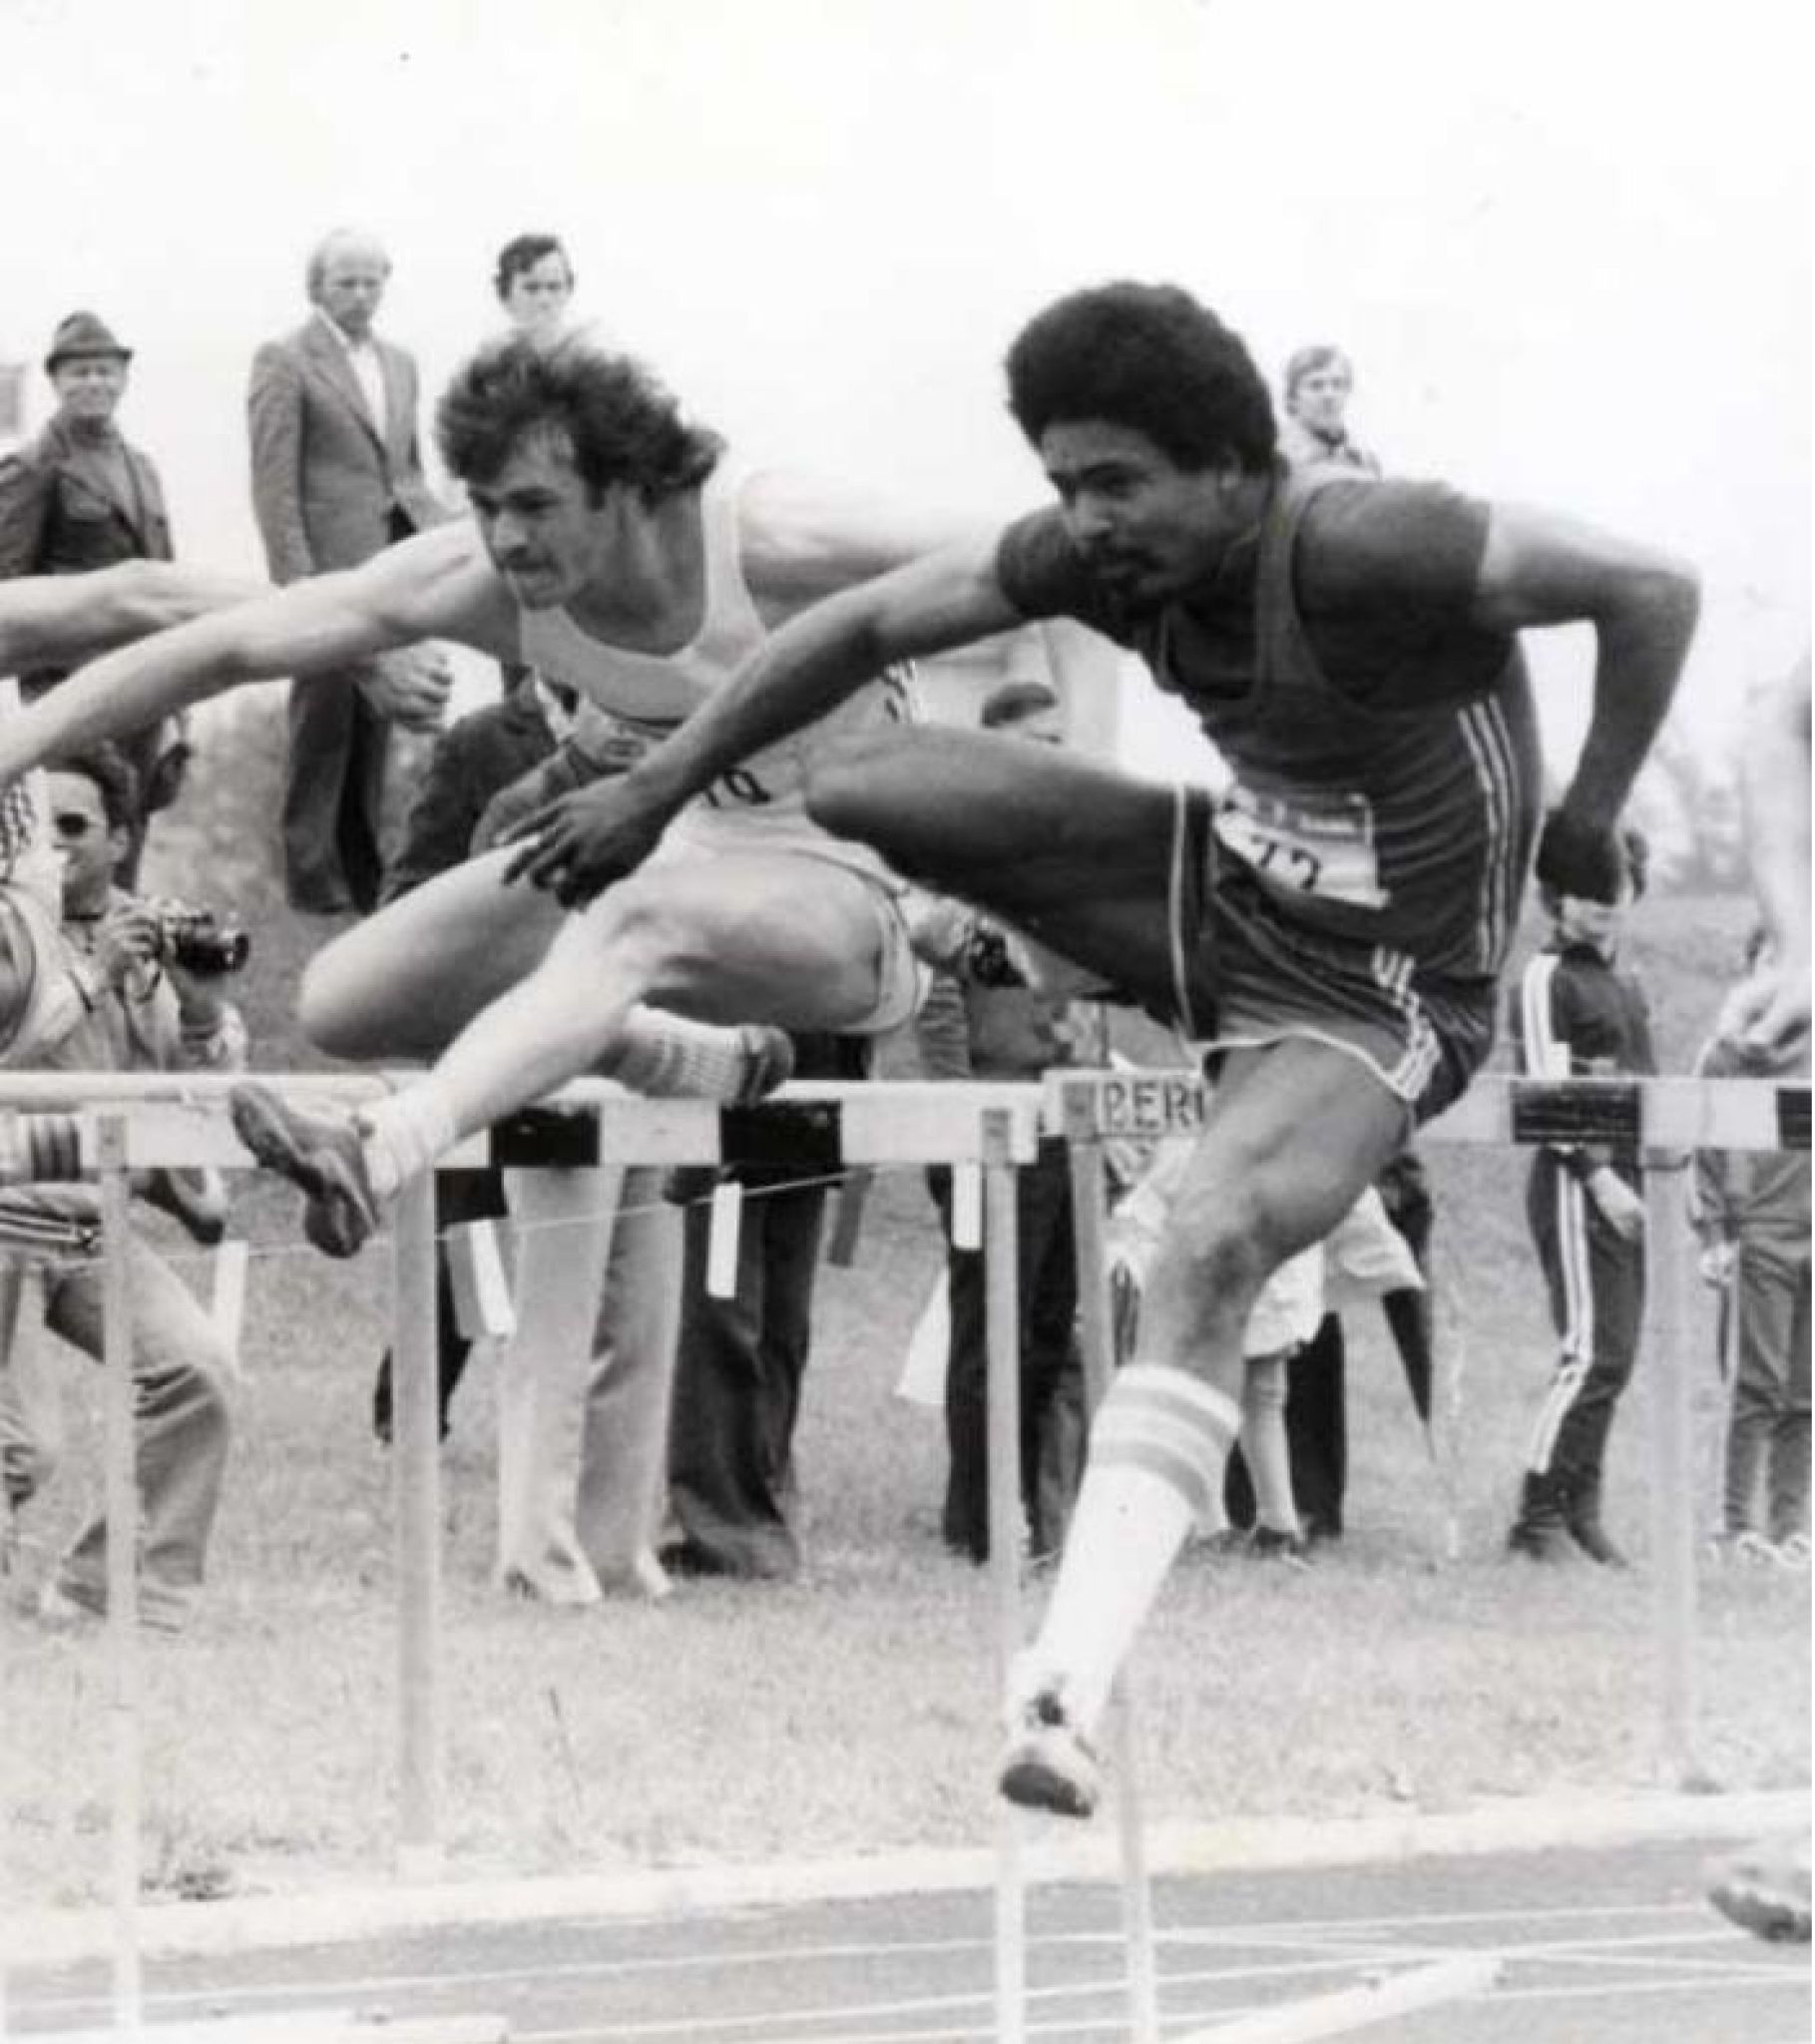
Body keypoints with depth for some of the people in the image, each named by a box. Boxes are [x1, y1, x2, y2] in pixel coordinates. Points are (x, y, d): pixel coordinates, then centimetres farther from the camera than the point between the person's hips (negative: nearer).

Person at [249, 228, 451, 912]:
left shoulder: (400, 363, 16)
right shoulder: (284, 362, -4)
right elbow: (274, 485, -9)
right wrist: (296, 586, -14)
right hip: (328, 566, -6)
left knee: (377, 723, 9)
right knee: (323, 725, -2)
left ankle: (365, 872, 16)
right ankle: (313, 876, 4)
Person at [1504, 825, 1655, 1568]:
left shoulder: (1626, 984, 21)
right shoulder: (1547, 979, -5)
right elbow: (1547, 1090, -13)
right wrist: (1599, 1177, -20)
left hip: (1624, 1184, 8)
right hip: (1575, 1186, -8)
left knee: (1611, 1359, 7)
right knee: (1593, 1353, -14)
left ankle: (1581, 1514, 11)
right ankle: (1539, 1520, -11)